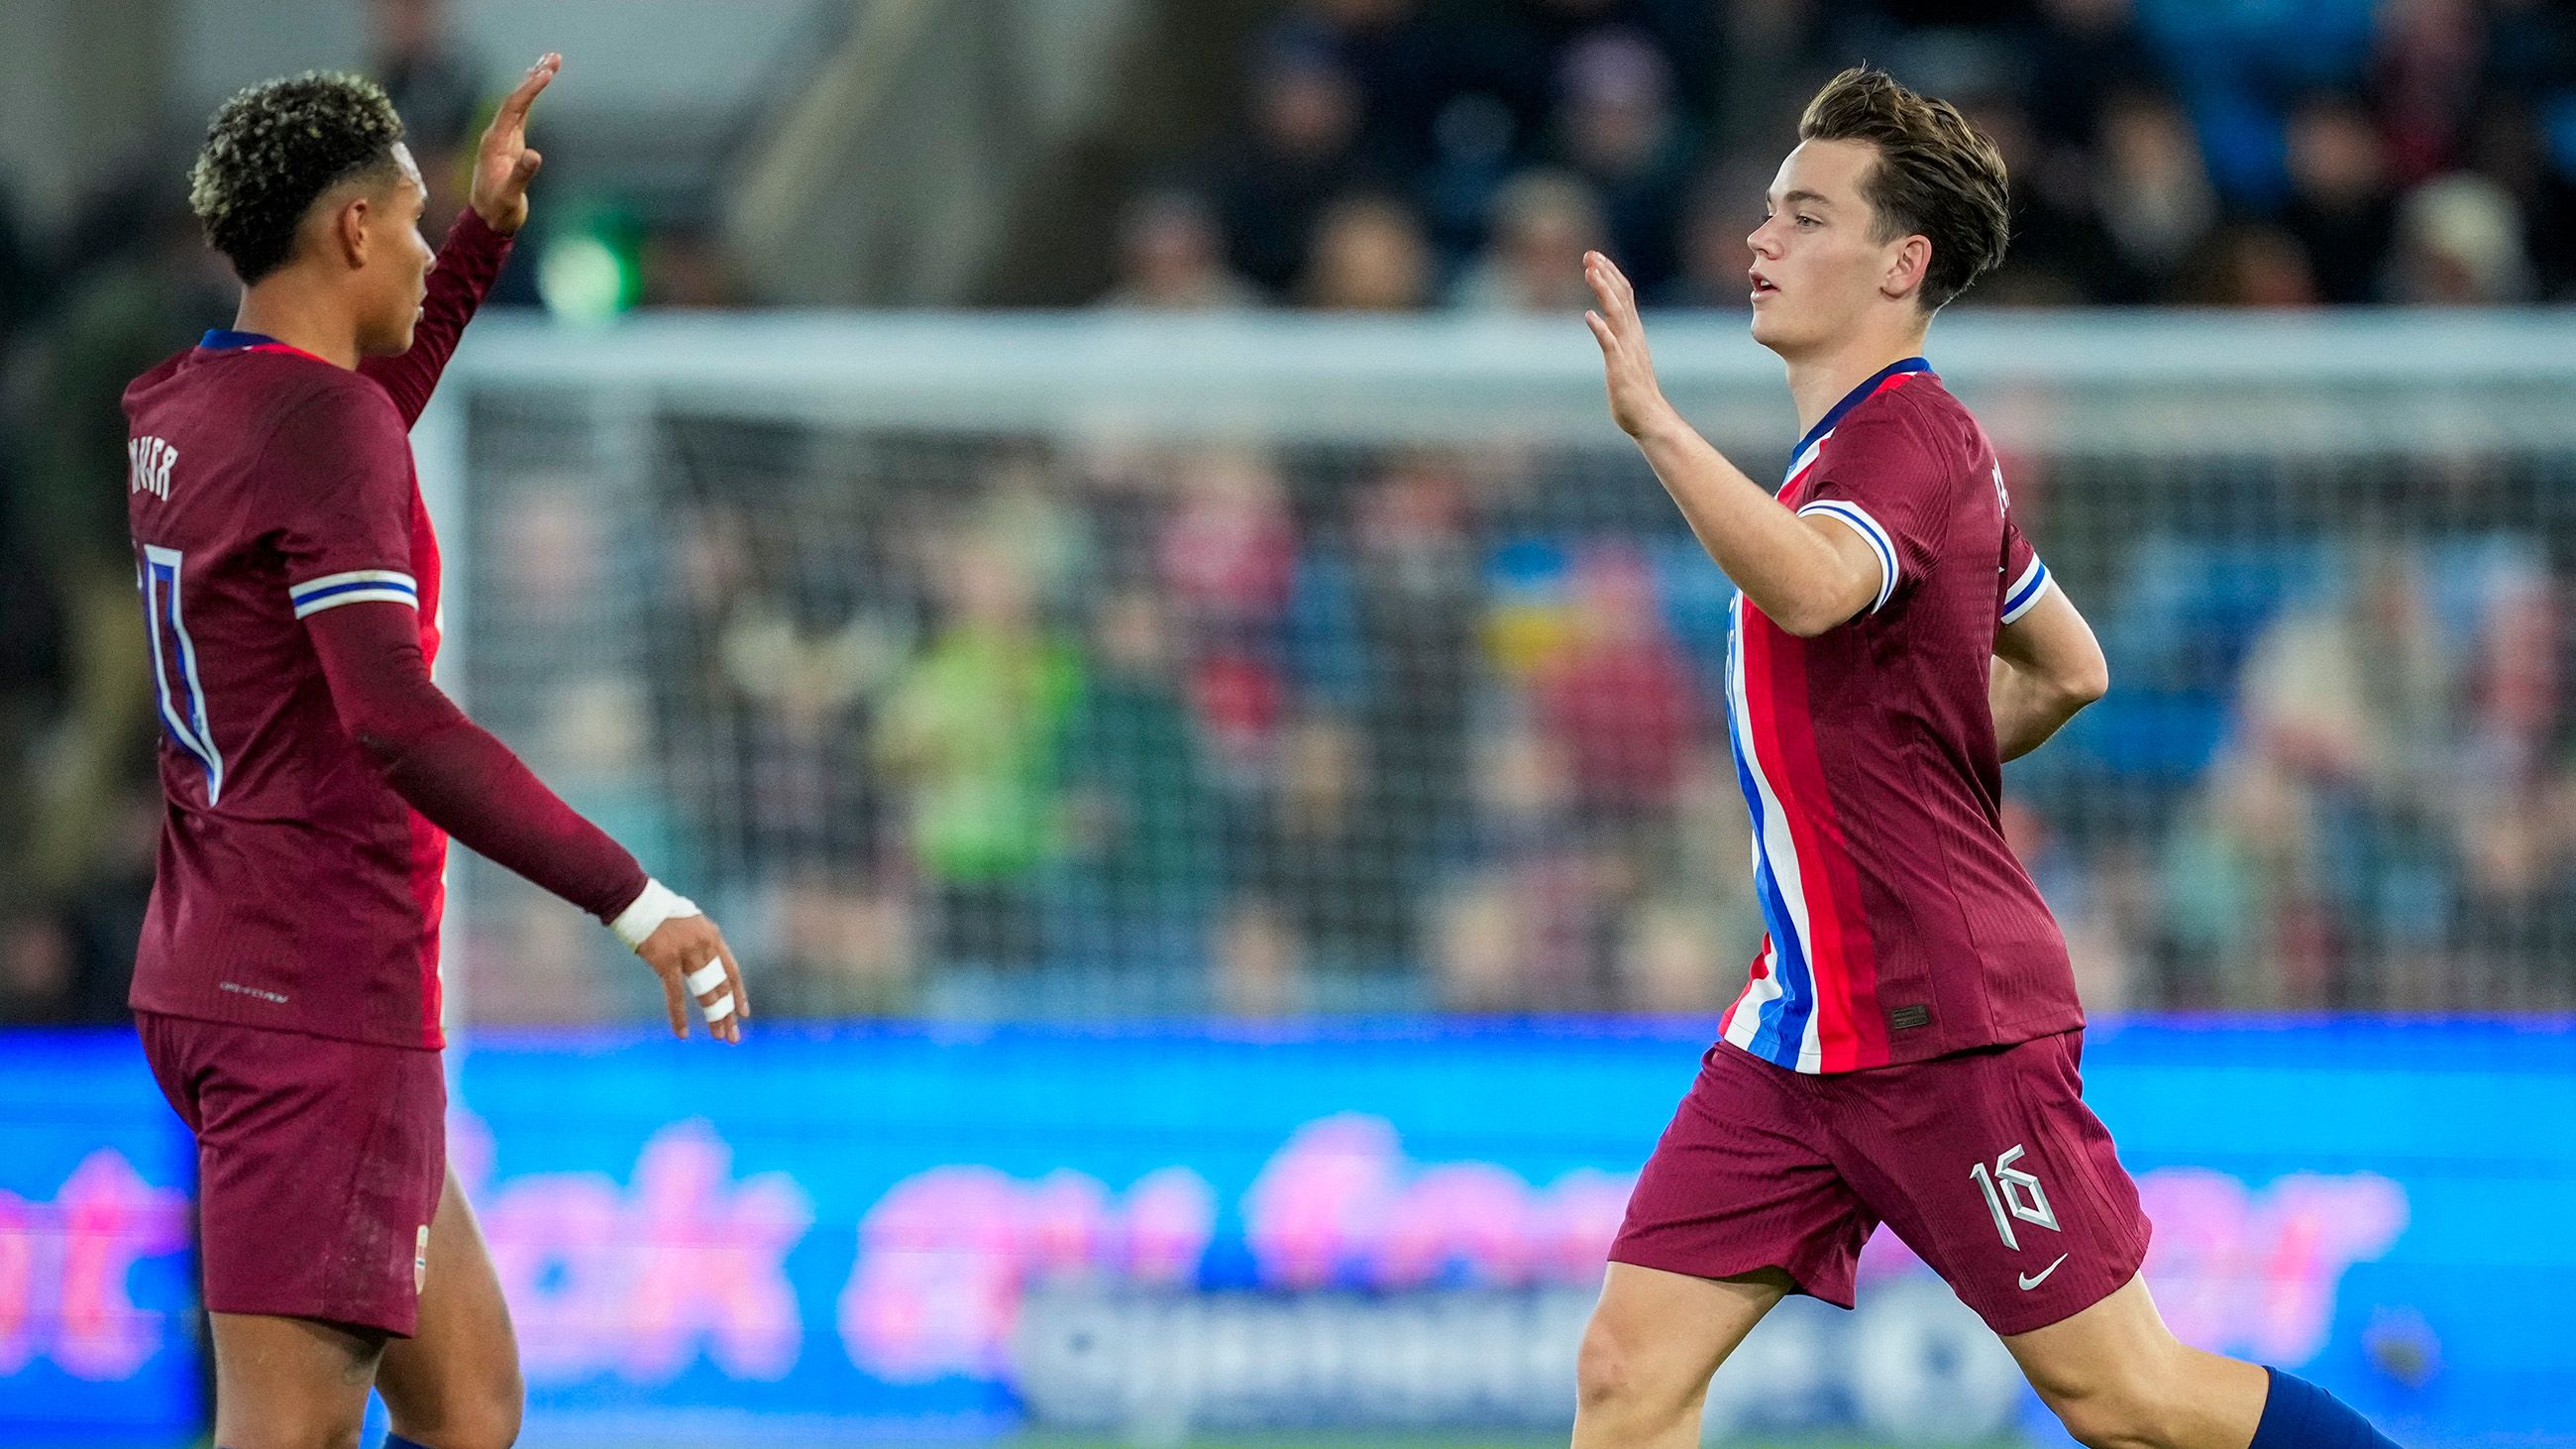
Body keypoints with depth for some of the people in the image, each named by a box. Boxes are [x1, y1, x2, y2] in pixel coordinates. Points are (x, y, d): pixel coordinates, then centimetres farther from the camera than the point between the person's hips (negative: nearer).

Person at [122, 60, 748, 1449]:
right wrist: (635, 900, -26)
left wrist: (488, 228, 37)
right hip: (324, 1007, -10)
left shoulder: (178, 409, 11)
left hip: (205, 981, 10)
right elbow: (397, 724, -27)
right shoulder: (325, 428, -16)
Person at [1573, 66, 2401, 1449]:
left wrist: (1655, 421, -42)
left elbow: (1809, 588, -39)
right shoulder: (1869, 440, 15)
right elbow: (2067, 669, 27)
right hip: (1803, 1024, 9)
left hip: (1945, 1025, -9)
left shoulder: (1909, 437, -15)